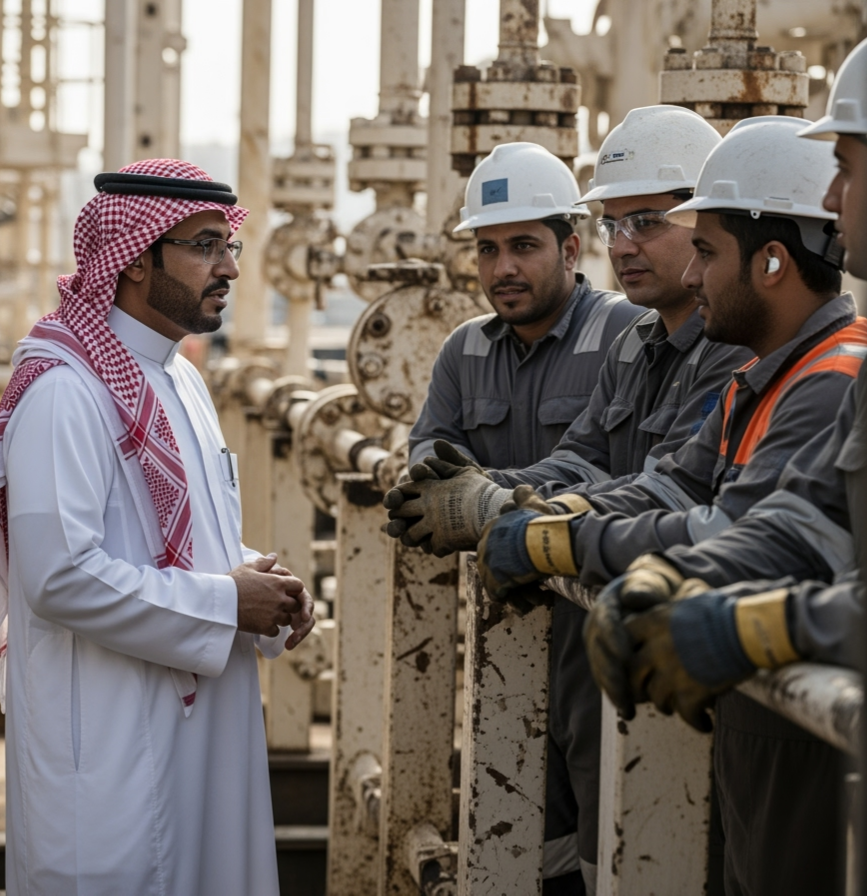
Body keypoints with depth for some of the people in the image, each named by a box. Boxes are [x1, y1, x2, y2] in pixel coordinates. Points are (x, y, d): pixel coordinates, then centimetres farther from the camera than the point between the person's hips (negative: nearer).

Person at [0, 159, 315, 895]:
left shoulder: (181, 380, 14)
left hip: (197, 721, 9)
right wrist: (224, 604, -18)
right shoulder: (66, 391, -17)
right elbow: (59, 576, -25)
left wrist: (260, 577, 2)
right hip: (111, 744, -9)